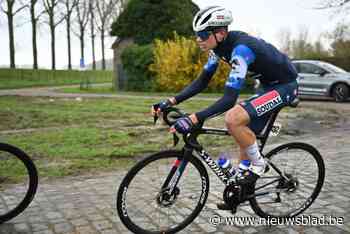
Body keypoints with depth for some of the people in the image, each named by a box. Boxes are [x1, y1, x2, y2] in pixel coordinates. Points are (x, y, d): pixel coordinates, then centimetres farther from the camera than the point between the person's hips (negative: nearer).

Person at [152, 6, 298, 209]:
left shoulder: (240, 49, -31)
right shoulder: (220, 45, -5)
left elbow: (229, 99, -37)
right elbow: (202, 82, -1)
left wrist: (194, 119, -43)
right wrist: (171, 101, -11)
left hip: (284, 85, -9)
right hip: (268, 84, 9)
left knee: (233, 119, -27)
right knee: (245, 134, 9)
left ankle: (258, 164, -3)